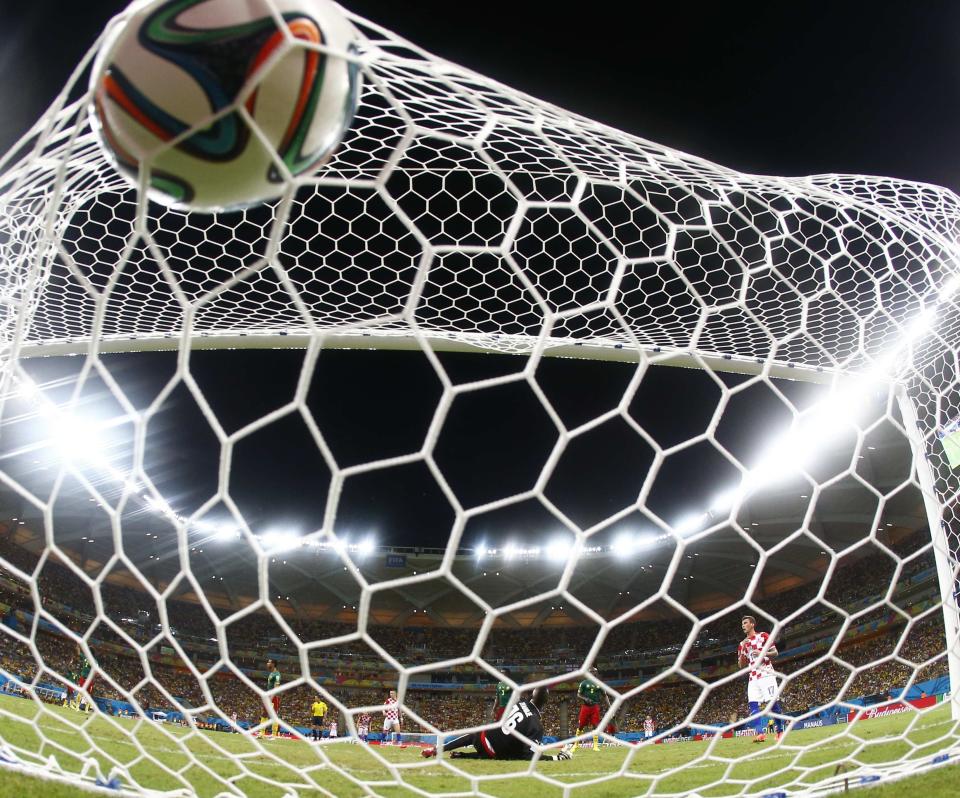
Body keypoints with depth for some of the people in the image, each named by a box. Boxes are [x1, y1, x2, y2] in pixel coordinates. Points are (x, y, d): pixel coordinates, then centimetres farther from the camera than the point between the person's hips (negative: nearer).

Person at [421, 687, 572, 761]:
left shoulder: (521, 701, -4)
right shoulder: (537, 726, -17)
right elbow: (530, 755, -18)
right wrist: (560, 756, -16)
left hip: (484, 737, 4)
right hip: (494, 753, -4)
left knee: (470, 736, 35)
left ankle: (436, 749, 28)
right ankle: (461, 756, 10)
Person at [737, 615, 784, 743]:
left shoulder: (763, 636, 4)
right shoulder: (742, 644, 17)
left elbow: (775, 652, 0)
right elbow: (741, 665, 16)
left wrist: (762, 653, -18)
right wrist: (742, 650, 0)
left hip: (766, 674, -5)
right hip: (753, 677, 5)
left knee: (772, 702, -10)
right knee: (753, 704, -9)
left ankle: (780, 731, 3)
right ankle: (760, 733, -14)